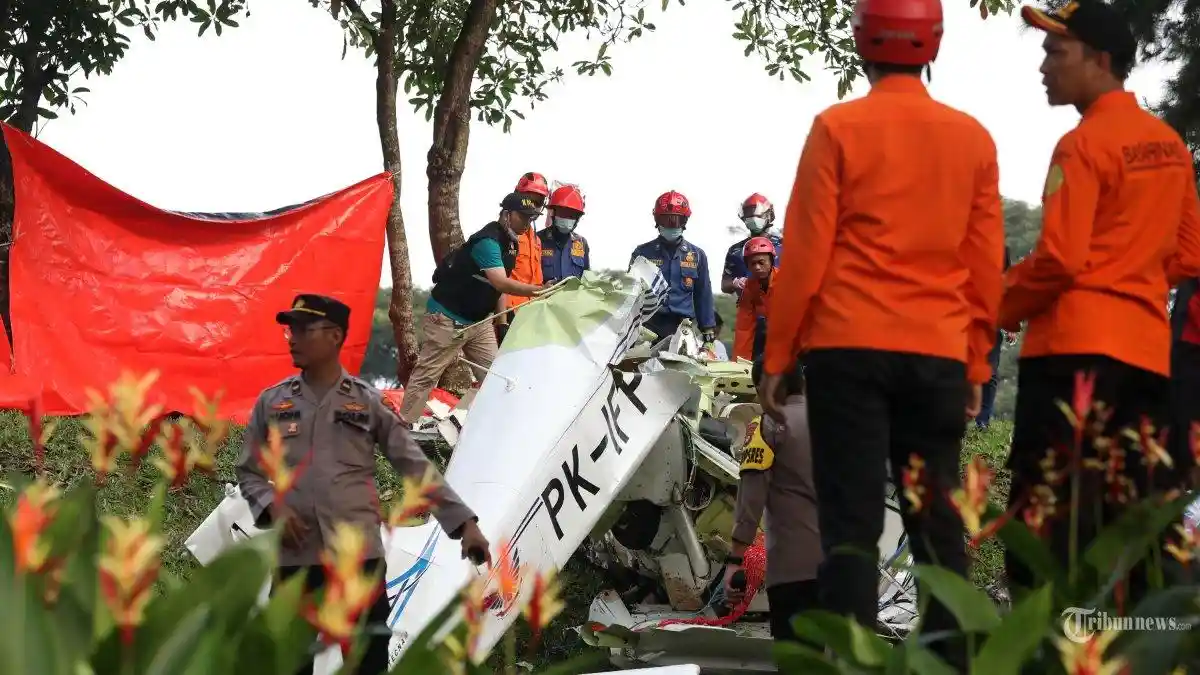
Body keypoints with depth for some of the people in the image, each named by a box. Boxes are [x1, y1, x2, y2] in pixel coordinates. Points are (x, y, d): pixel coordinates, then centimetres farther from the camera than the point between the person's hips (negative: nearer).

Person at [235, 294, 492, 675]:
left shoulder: (368, 403, 4)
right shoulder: (271, 403, 9)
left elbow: (416, 468, 4)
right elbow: (248, 471, 12)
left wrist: (464, 523, -3)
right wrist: (271, 507, -9)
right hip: (294, 558, 1)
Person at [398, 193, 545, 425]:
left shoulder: (510, 243, 7)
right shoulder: (487, 241, -23)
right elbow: (501, 283, -35)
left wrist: (502, 323, 9)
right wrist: (539, 290, -41)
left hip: (478, 320, 9)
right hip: (448, 319, -9)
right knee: (426, 375, -7)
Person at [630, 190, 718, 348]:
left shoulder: (696, 255, 12)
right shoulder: (642, 253, 9)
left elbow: (703, 297, 14)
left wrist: (708, 336, 9)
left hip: (683, 328, 1)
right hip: (648, 327, -1)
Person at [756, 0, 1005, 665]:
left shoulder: (837, 129, -3)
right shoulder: (972, 138, 6)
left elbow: (805, 255, -4)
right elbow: (986, 266, 8)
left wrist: (775, 357, 3)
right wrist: (977, 366, 16)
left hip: (849, 348, -3)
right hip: (939, 354, 3)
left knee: (852, 522, -3)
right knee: (937, 521, 9)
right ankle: (950, 661, 7)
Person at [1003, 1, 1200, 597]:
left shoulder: (1083, 145, -10)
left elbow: (1059, 259, -16)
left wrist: (1000, 309, -1)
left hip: (1076, 345, -8)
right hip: (1147, 347, 8)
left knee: (1050, 525, -7)